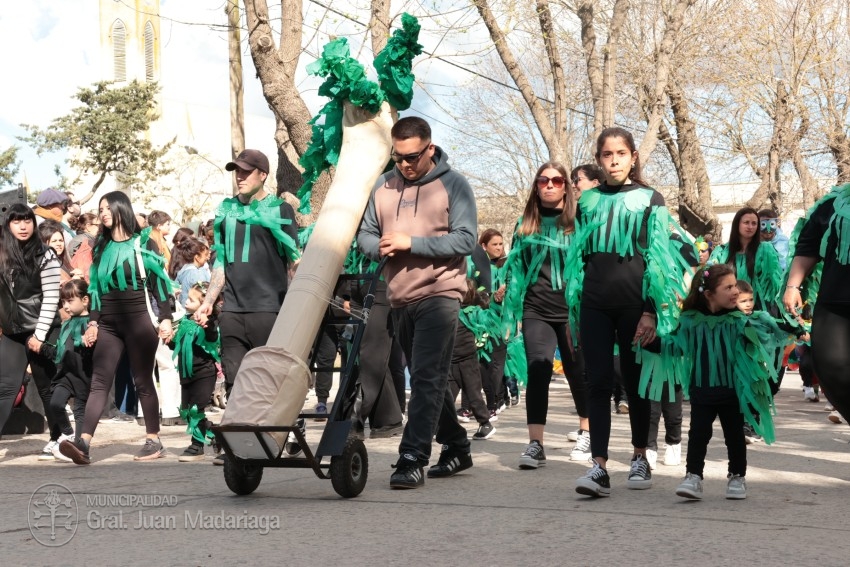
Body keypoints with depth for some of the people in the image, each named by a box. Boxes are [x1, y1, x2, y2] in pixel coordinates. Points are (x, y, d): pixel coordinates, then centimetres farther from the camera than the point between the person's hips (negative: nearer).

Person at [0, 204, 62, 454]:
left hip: (42, 331, -3)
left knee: (46, 387, 5)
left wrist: (39, 335, -12)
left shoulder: (44, 255, -6)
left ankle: (58, 438, 19)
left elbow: (51, 298, -9)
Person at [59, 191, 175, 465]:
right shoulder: (101, 247, 14)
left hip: (138, 321, -4)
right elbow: (95, 288, 16)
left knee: (143, 381, 2)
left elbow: (158, 281, -2)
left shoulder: (142, 243, 0)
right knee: (99, 382, -7)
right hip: (108, 324, 4)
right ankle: (83, 443, -18)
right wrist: (92, 321, 7)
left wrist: (165, 318, -10)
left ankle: (154, 441, 10)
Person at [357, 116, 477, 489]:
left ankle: (412, 459, -15)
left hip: (439, 294, -6)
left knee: (427, 378, -13)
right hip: (399, 298, 6)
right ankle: (457, 448, 29)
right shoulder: (383, 186, 9)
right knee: (429, 379, 15)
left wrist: (411, 243, -19)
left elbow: (465, 240, -13)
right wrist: (380, 247, -11)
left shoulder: (453, 185, -4)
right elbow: (365, 234, 13)